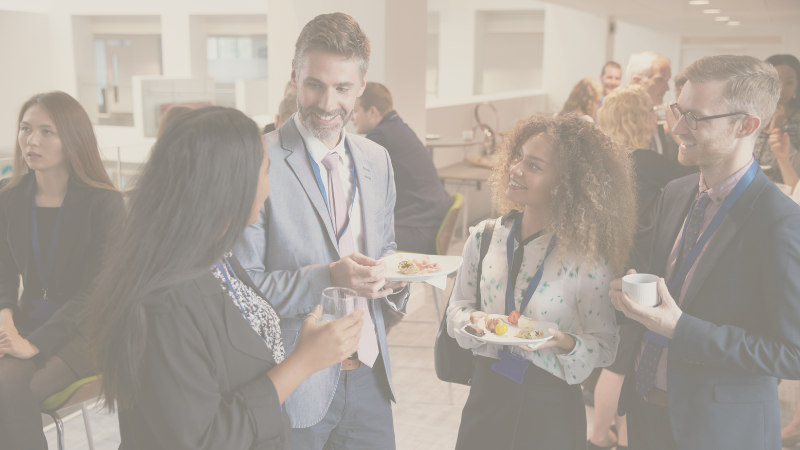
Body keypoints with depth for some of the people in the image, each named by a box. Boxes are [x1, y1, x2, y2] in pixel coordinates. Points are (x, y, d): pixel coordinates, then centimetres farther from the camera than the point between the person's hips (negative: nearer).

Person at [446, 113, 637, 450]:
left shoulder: (586, 258, -14)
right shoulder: (484, 238, -3)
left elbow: (606, 346, -8)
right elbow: (457, 306, 6)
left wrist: (567, 344, -26)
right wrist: (472, 321, -15)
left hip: (550, 405, -3)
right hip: (487, 392, 3)